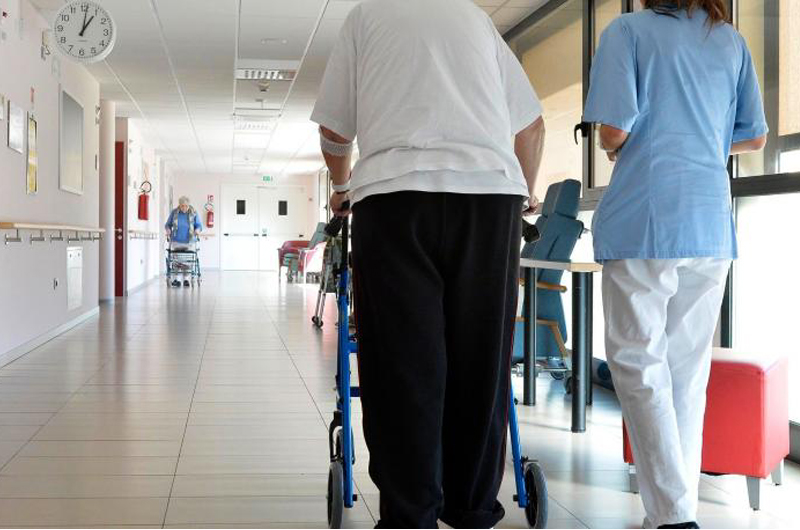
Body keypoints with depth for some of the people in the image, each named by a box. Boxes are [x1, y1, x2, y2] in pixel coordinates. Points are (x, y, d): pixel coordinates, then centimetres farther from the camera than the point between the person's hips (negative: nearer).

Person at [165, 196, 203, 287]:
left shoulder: (194, 213, 1)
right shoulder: (174, 213, 3)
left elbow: (199, 225, 3)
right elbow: (168, 224, 11)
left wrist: (197, 230, -18)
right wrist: (168, 230, -9)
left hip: (189, 242, 0)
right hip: (176, 241, 1)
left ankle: (186, 278, 9)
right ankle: (176, 279, 2)